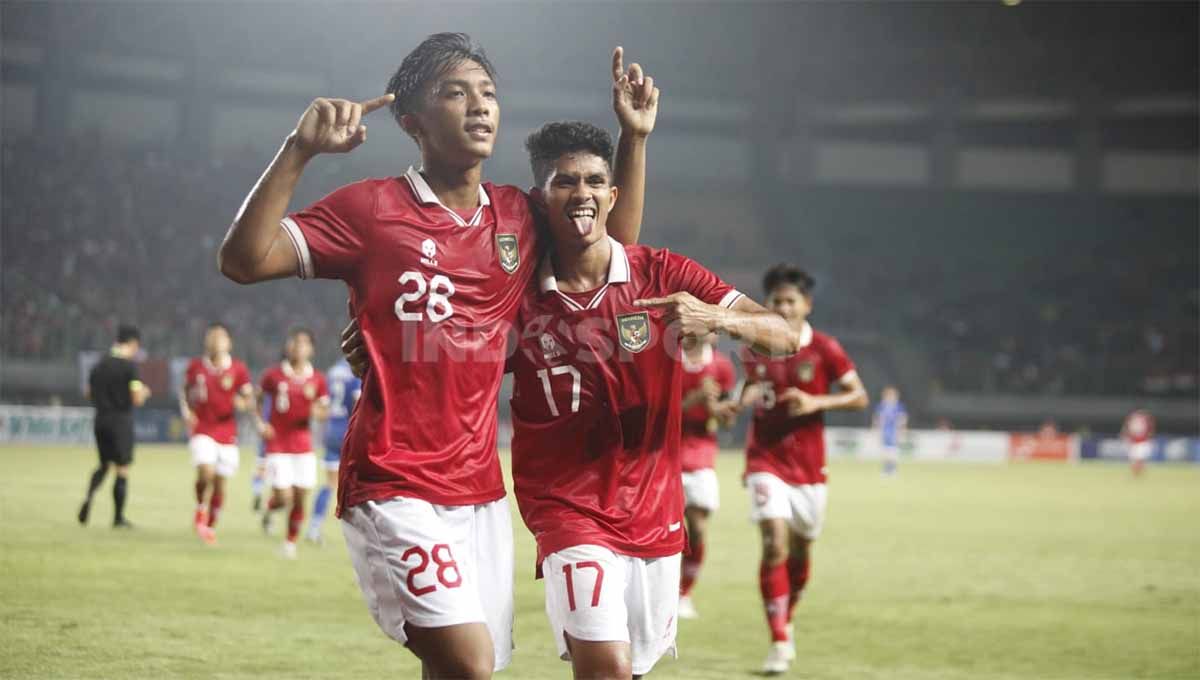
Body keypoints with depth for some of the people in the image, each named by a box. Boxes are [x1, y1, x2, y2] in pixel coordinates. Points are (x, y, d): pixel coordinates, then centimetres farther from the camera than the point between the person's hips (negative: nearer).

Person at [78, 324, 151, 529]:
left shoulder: (99, 365, 7)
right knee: (122, 470, 4)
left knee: (104, 464, 20)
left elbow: (89, 393, 13)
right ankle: (118, 517, 7)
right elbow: (137, 399, -15)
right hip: (121, 421, -6)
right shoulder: (129, 366, -12)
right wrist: (144, 393, 6)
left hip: (100, 420, 6)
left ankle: (89, 496, -6)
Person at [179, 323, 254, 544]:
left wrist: (243, 403, -20)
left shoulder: (238, 370, -1)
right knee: (206, 472, -23)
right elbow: (185, 391, 15)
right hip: (202, 430, -1)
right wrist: (185, 410, -2)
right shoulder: (196, 366, 2)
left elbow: (249, 397, 3)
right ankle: (200, 511, 3)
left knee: (220, 482, 6)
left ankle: (211, 525, 24)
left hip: (227, 432, 1)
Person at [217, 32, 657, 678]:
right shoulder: (370, 207, -5)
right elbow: (242, 260, -13)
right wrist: (298, 151, -23)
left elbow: (615, 248, 27)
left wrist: (634, 136, 17)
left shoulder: (520, 216, 11)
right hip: (394, 488, -6)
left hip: (481, 490, 6)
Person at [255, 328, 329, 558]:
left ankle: (291, 541, 18)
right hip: (278, 445, -2)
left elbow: (325, 411, 7)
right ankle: (269, 509, 26)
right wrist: (259, 424, -3)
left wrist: (317, 412, -17)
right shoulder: (274, 375, -2)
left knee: (300, 498, 0)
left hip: (304, 446, 2)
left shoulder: (317, 380, 2)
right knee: (283, 497, -10)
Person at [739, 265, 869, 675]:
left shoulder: (824, 349, -7)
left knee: (800, 553, 11)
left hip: (809, 467, 0)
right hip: (767, 462, 0)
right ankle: (779, 642, -15)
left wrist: (816, 402, -20)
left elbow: (859, 397, -6)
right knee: (774, 545, -17)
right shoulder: (755, 349, 1)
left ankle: (786, 621, 37)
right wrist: (741, 401, 0)